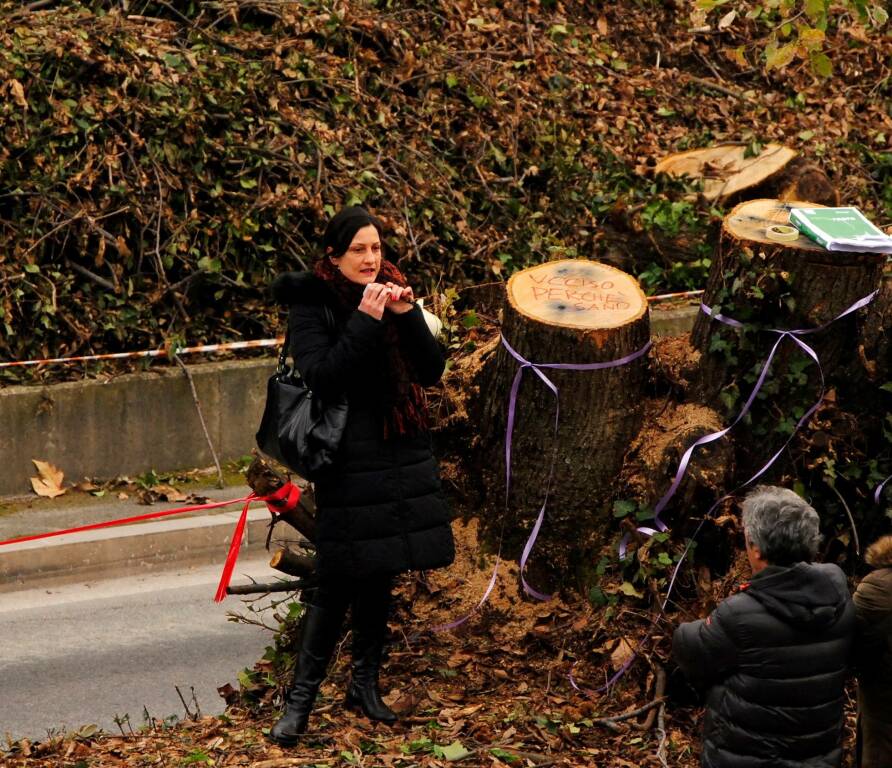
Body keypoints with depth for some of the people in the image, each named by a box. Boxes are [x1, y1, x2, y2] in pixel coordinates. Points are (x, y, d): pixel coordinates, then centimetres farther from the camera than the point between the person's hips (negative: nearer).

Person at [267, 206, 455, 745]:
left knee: (380, 573, 11)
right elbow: (321, 377, -18)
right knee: (339, 580, -8)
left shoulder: (393, 293, 9)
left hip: (402, 456, 5)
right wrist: (365, 321, -23)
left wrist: (408, 315, -11)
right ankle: (302, 697, -1)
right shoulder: (313, 305, -6)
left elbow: (433, 370, 4)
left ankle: (365, 684, 22)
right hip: (349, 461, -5)